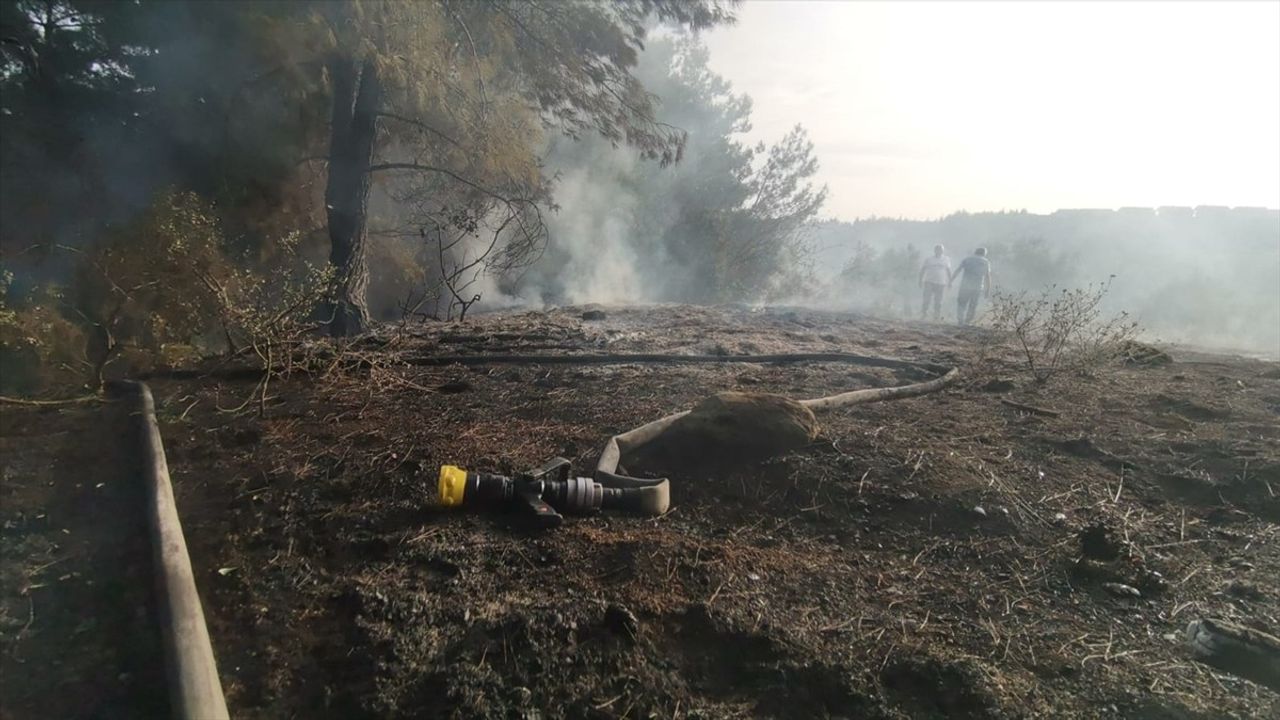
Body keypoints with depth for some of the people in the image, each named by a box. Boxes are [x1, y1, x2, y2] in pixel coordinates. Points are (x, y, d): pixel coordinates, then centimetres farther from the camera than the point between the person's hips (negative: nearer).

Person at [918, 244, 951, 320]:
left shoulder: (946, 260, 9)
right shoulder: (928, 259, 7)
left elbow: (948, 271, 14)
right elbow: (922, 270, 7)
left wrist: (950, 282, 12)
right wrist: (921, 280, -1)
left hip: (940, 283, 1)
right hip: (929, 282, -1)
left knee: (938, 301, 3)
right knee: (927, 299, -9)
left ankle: (937, 316, 11)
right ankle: (923, 314, 1)